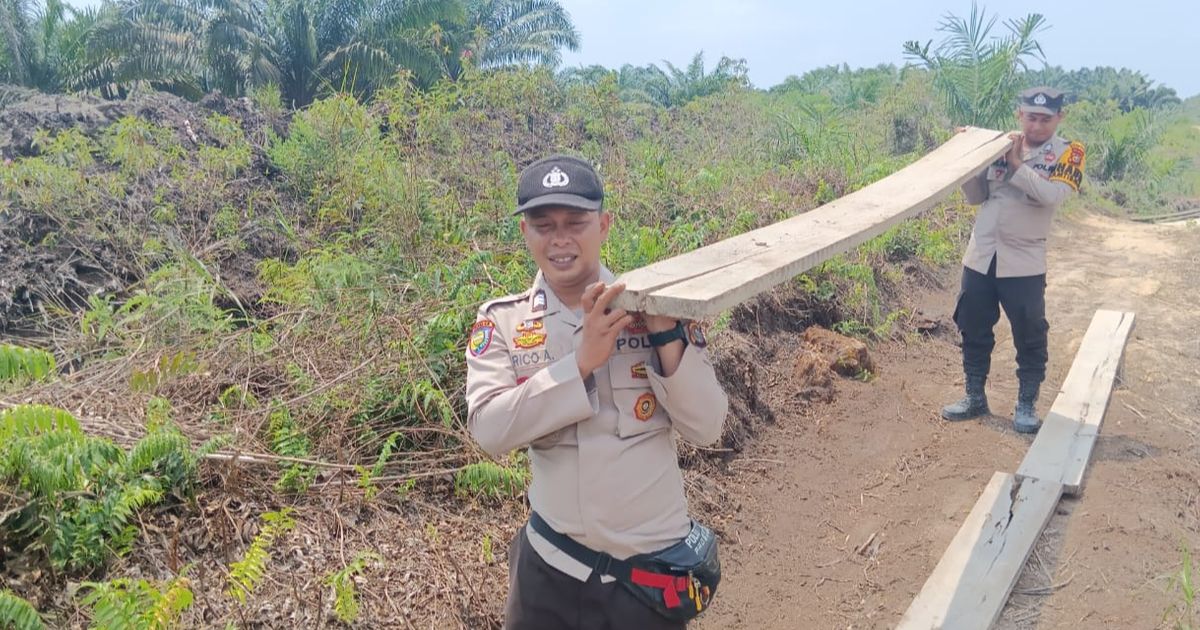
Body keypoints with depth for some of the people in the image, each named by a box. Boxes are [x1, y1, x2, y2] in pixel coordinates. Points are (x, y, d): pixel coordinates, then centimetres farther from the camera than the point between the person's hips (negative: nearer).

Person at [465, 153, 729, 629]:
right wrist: (583, 360, -25)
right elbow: (489, 431, -17)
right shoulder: (501, 322, -4)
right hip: (550, 566, 0)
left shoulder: (654, 308, -5)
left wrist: (666, 333, -21)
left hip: (654, 565, 0)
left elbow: (706, 429, -9)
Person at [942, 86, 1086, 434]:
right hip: (980, 257, 4)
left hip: (1024, 262, -3)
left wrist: (1016, 164, -19)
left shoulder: (1067, 153, -3)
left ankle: (1027, 405, 20)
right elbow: (975, 197, 6)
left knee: (1030, 337, 5)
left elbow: (1052, 195, -21)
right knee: (974, 331, 12)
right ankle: (975, 397, 27)